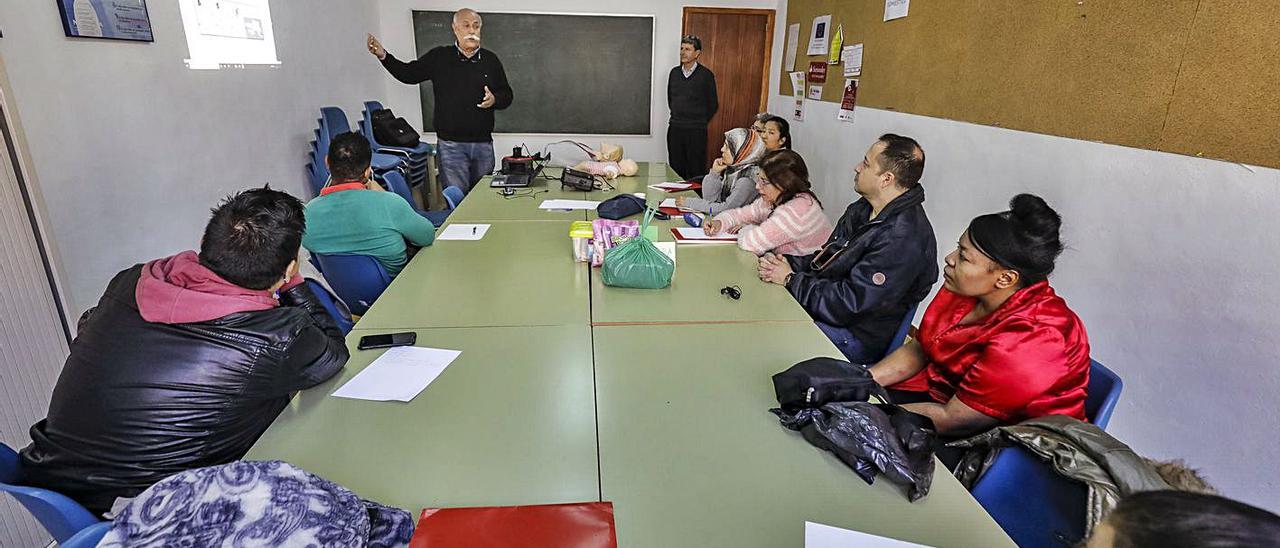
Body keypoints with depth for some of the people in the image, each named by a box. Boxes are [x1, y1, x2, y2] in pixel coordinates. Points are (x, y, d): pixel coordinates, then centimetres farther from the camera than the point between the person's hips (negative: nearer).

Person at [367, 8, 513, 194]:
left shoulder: (491, 60, 8)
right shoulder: (439, 57, 4)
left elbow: (507, 95, 11)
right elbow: (408, 74, 7)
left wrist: (494, 100, -10)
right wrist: (383, 56, -7)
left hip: (483, 144, 2)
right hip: (451, 145, -2)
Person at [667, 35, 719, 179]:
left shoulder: (706, 75, -5)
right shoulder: (674, 72, 9)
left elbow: (713, 105, 1)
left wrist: (700, 122, 5)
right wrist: (677, 118, 16)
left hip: (696, 131, -4)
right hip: (674, 129, 5)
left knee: (696, 172, -1)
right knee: (675, 170, 9)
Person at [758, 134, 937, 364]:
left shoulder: (904, 239, -25)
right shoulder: (863, 209, 5)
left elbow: (848, 305, -26)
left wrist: (790, 279, -16)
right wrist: (787, 263, -7)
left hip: (852, 336, -9)